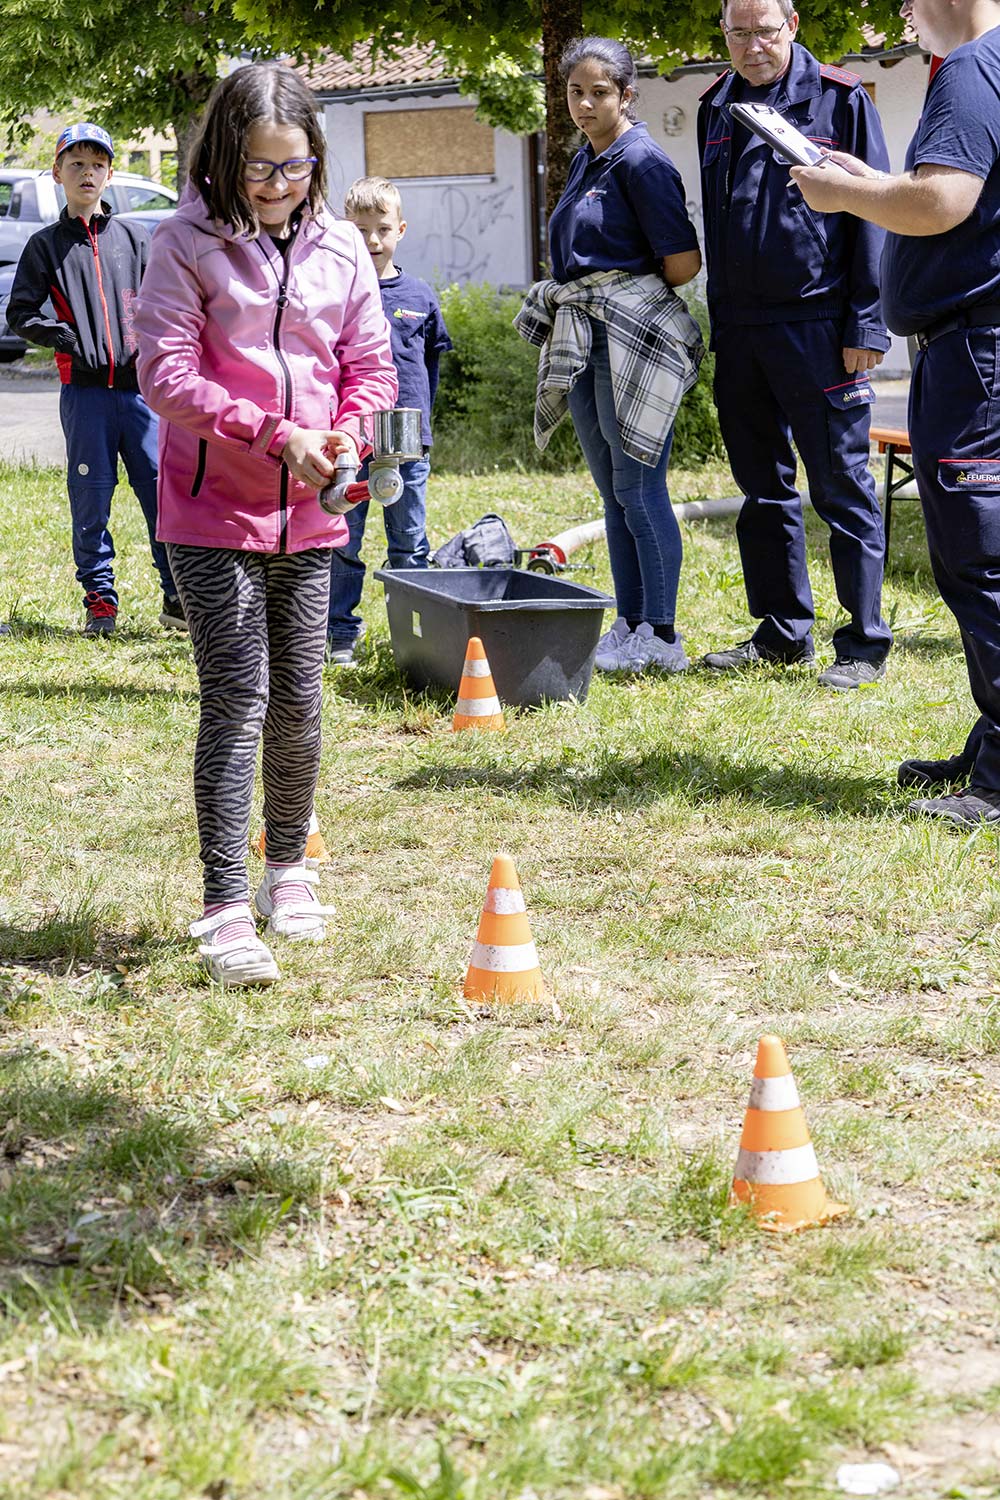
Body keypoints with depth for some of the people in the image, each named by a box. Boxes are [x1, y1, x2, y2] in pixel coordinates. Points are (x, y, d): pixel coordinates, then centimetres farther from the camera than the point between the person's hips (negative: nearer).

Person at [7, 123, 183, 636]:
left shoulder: (134, 238, 12)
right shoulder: (46, 245, 8)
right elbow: (21, 313, 5)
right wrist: (69, 338, -6)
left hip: (140, 386, 1)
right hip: (84, 391, -1)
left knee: (162, 488, -3)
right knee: (91, 498, 1)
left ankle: (178, 597, 3)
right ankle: (99, 598, 10)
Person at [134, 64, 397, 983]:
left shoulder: (340, 249, 7)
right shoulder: (186, 245, -5)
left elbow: (371, 367, 12)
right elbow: (166, 374, -12)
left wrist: (346, 440, -7)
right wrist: (274, 436, -19)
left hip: (310, 514, 4)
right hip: (214, 510, -4)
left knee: (299, 701, 10)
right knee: (236, 699, -9)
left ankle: (289, 867, 31)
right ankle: (226, 910, -7)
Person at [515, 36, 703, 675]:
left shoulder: (642, 161, -11)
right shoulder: (584, 162, 15)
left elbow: (684, 262, -13)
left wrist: (637, 300, 2)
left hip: (632, 338, -9)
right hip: (584, 341, 9)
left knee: (638, 489, -7)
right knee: (613, 492, 11)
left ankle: (661, 636, -2)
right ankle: (629, 627, 17)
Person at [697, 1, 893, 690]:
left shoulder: (839, 100, -4)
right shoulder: (717, 108, 12)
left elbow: (872, 216, -6)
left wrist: (867, 325, -12)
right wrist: (720, 321, 15)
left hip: (816, 324, -6)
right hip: (739, 330, 6)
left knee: (843, 488, -3)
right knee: (764, 488, 12)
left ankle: (865, 644, 2)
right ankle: (783, 632, 21)